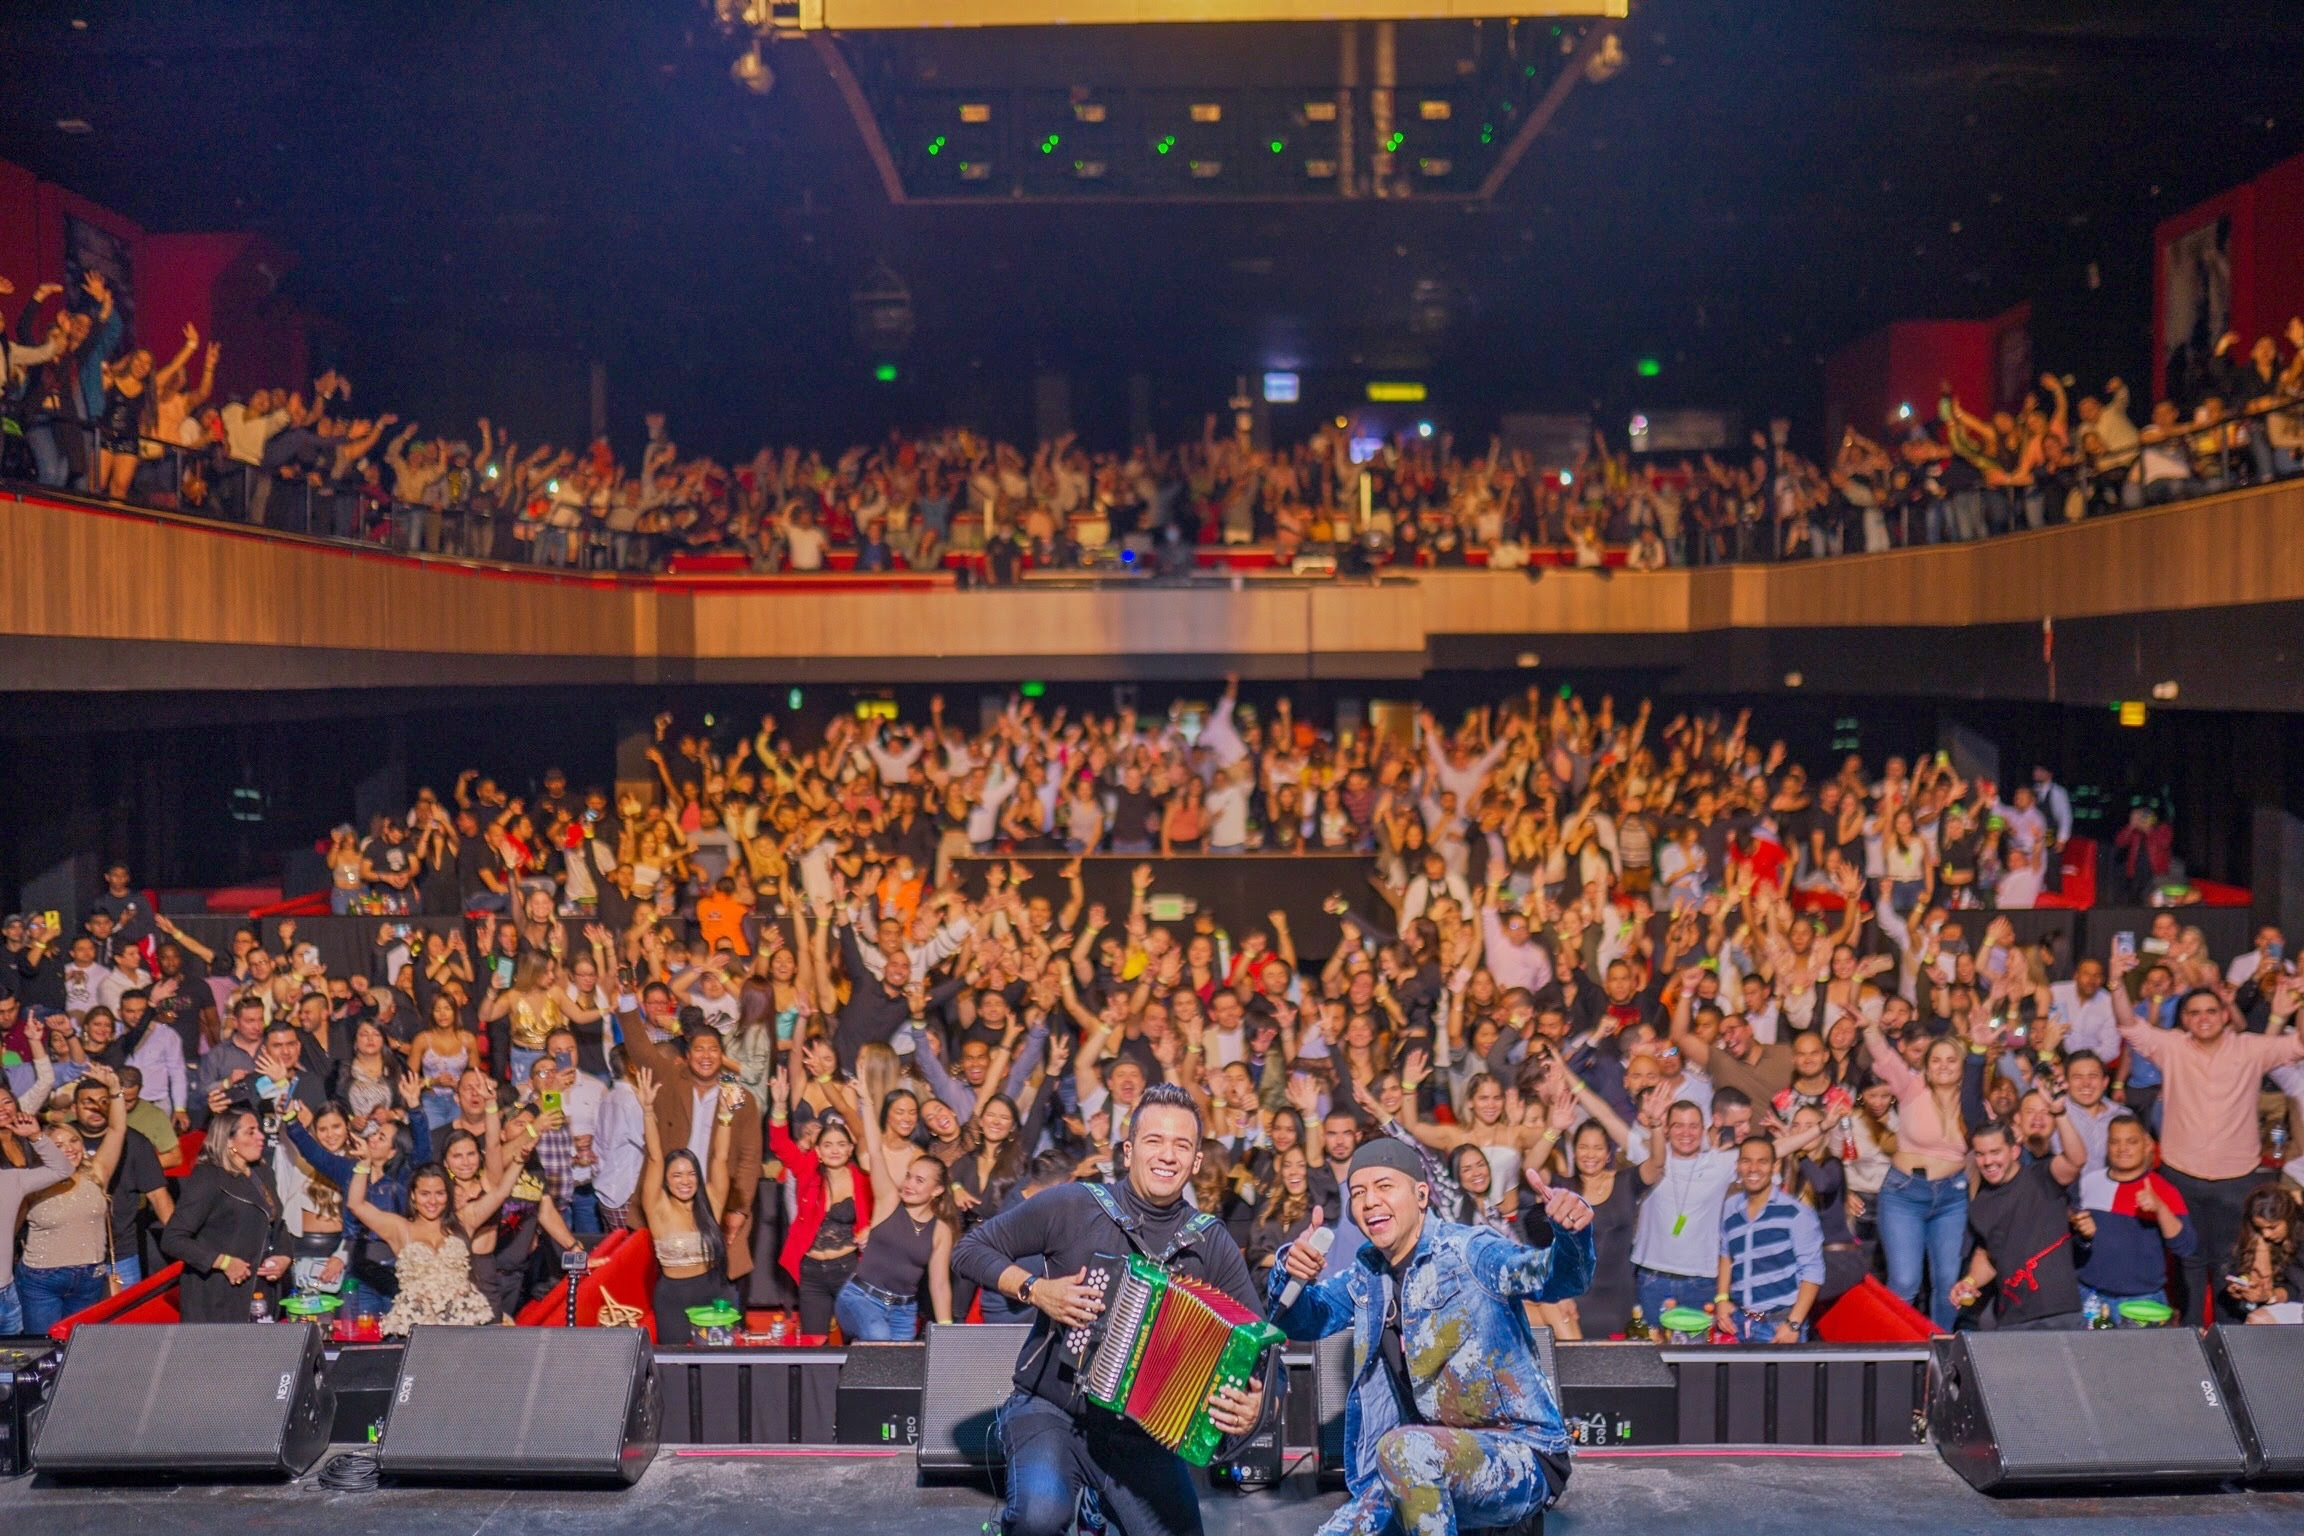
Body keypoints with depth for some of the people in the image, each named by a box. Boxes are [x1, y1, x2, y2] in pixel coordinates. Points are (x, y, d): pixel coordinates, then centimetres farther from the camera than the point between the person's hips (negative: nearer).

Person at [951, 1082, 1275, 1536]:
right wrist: (1034, 1289, -15)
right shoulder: (1071, 1206, -7)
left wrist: (1258, 1405, -22)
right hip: (1051, 1412, -4)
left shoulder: (1212, 1245, -1)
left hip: (1142, 1435, 4)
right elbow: (970, 1250, 1)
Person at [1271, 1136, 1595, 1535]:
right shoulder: (1369, 1273, 9)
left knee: (1405, 1449, -33)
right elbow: (1303, 1319, 12)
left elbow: (1559, 1277, -27)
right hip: (1426, 1477, 8)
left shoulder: (1469, 1252, -13)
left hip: (1522, 1460, -8)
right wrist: (1291, 1274, -11)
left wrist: (1571, 1232, -51)